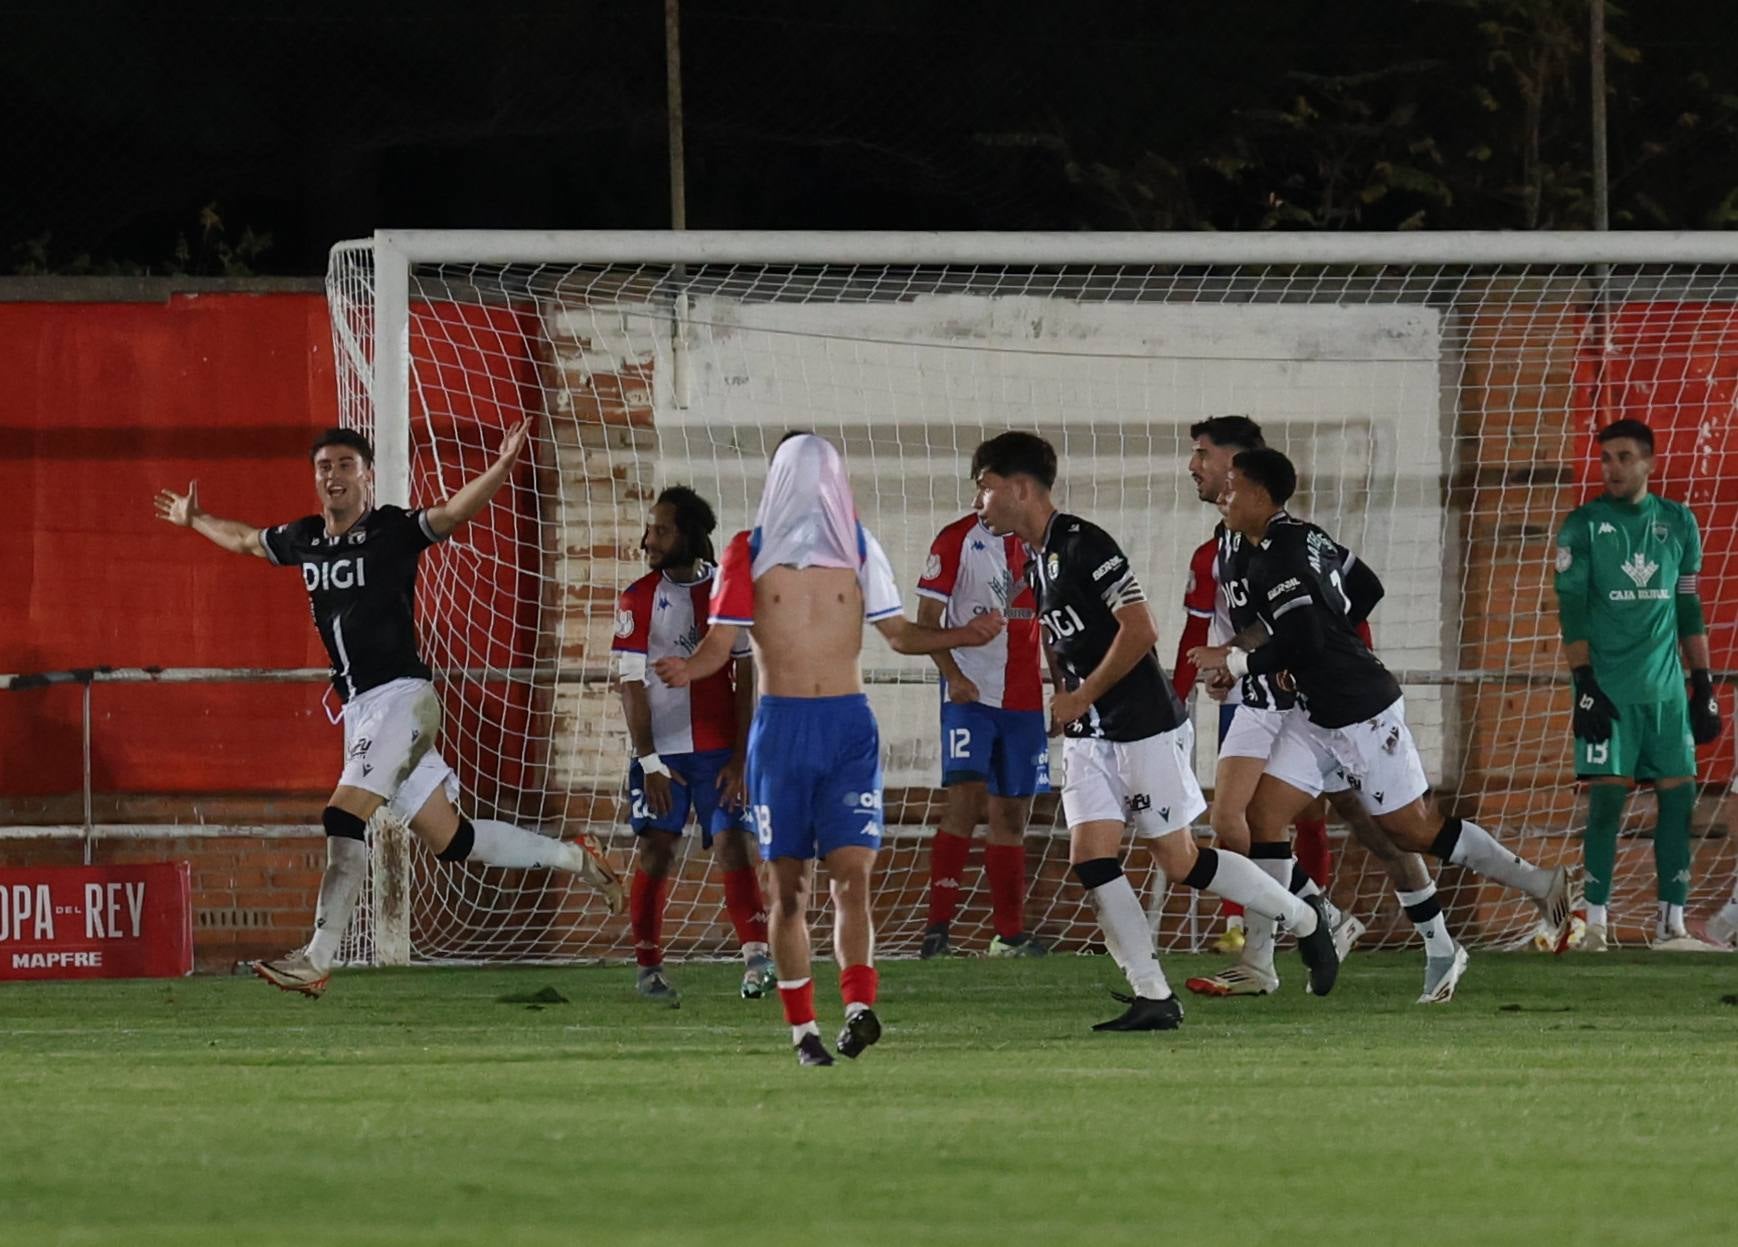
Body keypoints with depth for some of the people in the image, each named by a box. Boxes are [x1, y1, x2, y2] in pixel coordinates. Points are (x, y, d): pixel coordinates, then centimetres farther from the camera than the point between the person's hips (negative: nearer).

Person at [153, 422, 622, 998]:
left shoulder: (392, 531, -7)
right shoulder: (304, 540, 13)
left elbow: (451, 514, -23)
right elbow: (247, 540, 33)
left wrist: (500, 470, -39)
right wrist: (195, 520, 47)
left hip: (401, 695, -8)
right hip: (359, 708, 8)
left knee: (345, 815, -19)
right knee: (449, 839, 12)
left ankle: (317, 959, -19)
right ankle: (574, 858, 28)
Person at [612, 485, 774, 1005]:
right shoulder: (638, 599, 0)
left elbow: (745, 678, 1)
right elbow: (631, 684, -3)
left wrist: (740, 757, -5)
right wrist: (648, 761, -10)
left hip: (720, 749, 0)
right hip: (661, 749, 0)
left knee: (732, 845, -10)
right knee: (655, 850, -4)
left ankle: (756, 959, -13)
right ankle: (648, 967, 5)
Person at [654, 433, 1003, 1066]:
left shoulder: (858, 546, 9)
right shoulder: (749, 552, 4)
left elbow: (898, 632, 15)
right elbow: (720, 643, 1)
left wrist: (964, 635, 0)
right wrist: (687, 670, -21)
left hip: (848, 727, 0)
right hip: (780, 728, 0)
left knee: (852, 870, -14)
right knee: (788, 885, 0)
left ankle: (859, 1007, -24)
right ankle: (802, 1026, 4)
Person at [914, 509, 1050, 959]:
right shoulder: (957, 540, -3)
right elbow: (927, 619, -4)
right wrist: (953, 676, -17)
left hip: (1024, 699, 5)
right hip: (970, 696, -5)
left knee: (1012, 815, 9)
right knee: (965, 801, -17)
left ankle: (1010, 932, 15)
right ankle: (938, 926, -17)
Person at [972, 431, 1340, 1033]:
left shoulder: (1082, 545, -17)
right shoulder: (1037, 559, 12)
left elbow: (1140, 630, -23)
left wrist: (1082, 697, -16)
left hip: (1145, 728, -9)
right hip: (1088, 737, 9)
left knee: (1178, 861, -2)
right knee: (1090, 859, -4)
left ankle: (1303, 918, 17)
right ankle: (1153, 996, -3)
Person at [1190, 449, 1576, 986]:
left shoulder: (1275, 559, -21)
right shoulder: (1304, 536, 9)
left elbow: (1302, 643, -27)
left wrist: (1234, 660, -15)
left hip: (1360, 714, -10)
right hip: (1317, 715, 10)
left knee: (1411, 829, 0)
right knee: (1263, 815, 1)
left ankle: (1542, 886, 13)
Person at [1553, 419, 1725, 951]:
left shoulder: (1677, 523, 10)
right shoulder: (1584, 526, -1)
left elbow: (1688, 609, 15)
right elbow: (1571, 611, -4)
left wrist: (1704, 684, 11)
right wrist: (1584, 685, -12)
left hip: (1666, 688, 4)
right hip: (1609, 687, -4)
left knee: (1679, 796, -1)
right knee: (1607, 797, -9)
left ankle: (1672, 922, 4)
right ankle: (1595, 923, -5)